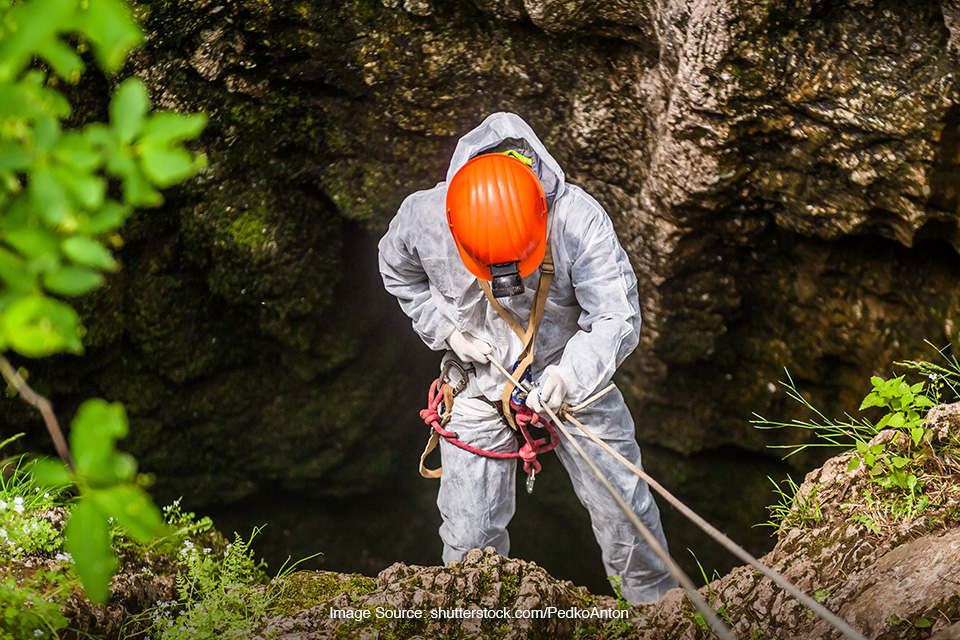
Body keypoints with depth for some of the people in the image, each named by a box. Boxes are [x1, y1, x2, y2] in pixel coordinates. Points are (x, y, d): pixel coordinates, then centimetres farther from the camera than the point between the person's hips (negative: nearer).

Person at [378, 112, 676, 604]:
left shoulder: (579, 220, -30)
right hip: (480, 385, 1)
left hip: (574, 378, -1)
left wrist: (570, 375, -45)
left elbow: (618, 318, -28)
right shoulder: (422, 218, -23)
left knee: (625, 508, 8)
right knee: (469, 536, 6)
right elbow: (399, 273, 3)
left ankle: (658, 604, 34)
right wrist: (445, 330, -10)